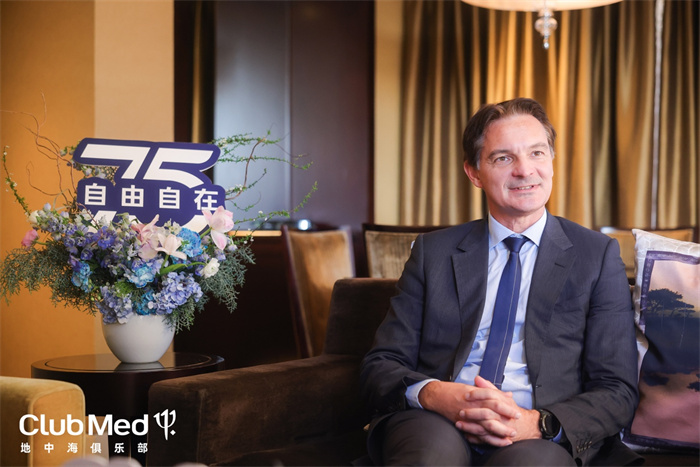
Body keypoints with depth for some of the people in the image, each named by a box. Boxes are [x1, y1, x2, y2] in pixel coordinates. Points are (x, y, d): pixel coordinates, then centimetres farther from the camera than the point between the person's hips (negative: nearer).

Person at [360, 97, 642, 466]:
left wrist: (537, 423, -17)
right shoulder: (433, 251, 14)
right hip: (437, 424, 2)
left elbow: (618, 391, 4)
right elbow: (379, 366, 9)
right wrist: (432, 394, -15)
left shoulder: (597, 256, 10)